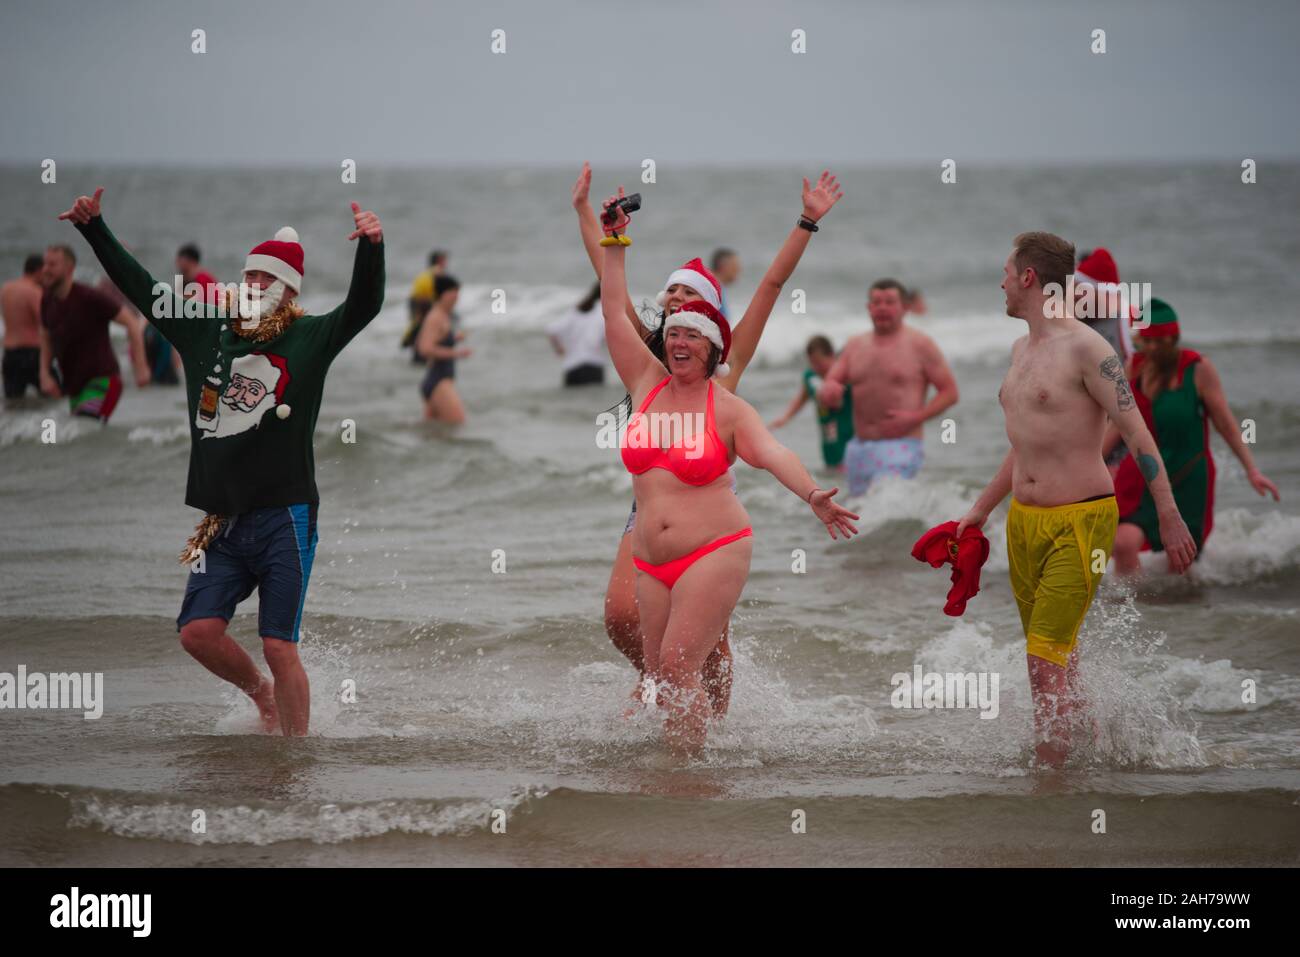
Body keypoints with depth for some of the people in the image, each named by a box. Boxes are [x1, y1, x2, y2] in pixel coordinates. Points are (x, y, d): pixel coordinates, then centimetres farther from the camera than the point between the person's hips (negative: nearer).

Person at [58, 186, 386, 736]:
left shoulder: (308, 339, 1)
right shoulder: (205, 333, 13)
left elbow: (364, 305, -14)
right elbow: (139, 287, 19)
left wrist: (371, 247, -31)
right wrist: (93, 229, 16)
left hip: (285, 520, -4)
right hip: (224, 521, 4)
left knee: (279, 646, -8)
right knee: (198, 631, -6)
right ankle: (259, 693, 22)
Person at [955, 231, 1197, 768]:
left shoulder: (1084, 348, -12)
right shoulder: (1022, 349, 15)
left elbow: (1137, 435, -13)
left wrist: (1170, 519, -16)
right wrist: (980, 510, 30)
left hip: (1079, 522, -8)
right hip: (1024, 521, 8)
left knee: (1047, 661, -12)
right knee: (1053, 661, 12)